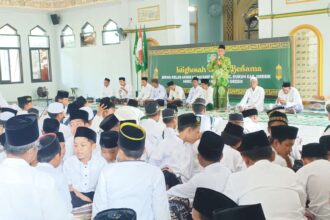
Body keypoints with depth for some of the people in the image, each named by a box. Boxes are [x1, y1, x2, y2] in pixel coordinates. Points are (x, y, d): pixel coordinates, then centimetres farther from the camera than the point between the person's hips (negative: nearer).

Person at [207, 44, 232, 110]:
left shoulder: (227, 59, 5)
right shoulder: (215, 60, 17)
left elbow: (229, 69, -6)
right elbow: (209, 69, 13)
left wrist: (221, 64, -14)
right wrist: (211, 61, -1)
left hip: (223, 80, -5)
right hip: (215, 81, 5)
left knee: (222, 95, -14)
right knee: (215, 95, 4)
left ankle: (223, 109, -13)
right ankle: (216, 108, 10)